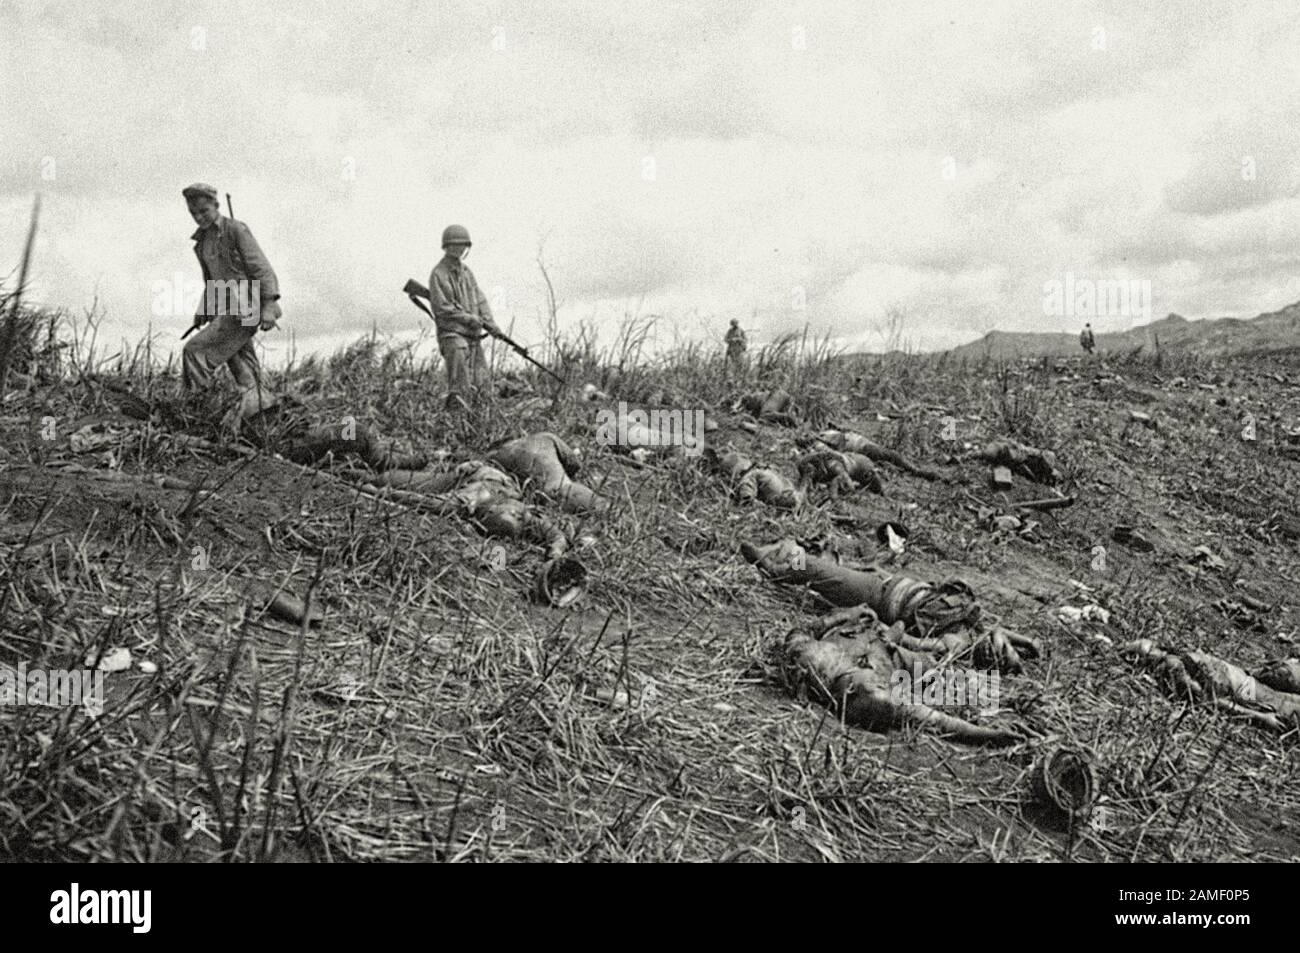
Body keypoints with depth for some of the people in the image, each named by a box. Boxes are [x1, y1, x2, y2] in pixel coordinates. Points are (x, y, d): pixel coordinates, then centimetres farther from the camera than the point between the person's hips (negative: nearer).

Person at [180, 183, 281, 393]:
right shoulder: (202, 241, 17)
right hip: (225, 310, 8)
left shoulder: (236, 230, -6)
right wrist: (202, 310, 13)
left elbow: (262, 269, -11)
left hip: (245, 309, -8)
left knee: (195, 351, -15)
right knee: (245, 376, 6)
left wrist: (268, 307, -20)